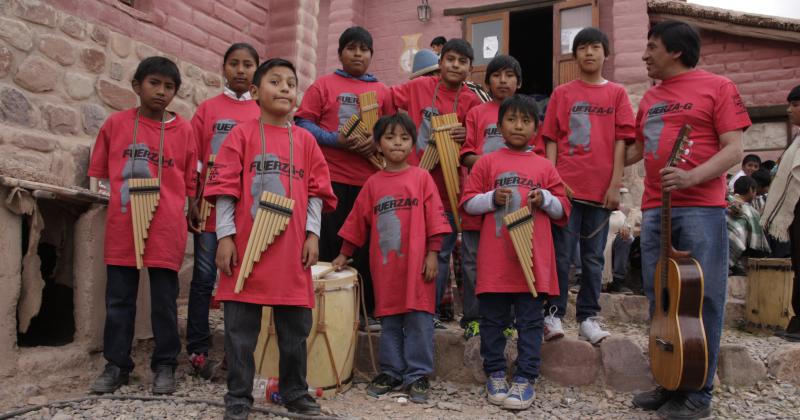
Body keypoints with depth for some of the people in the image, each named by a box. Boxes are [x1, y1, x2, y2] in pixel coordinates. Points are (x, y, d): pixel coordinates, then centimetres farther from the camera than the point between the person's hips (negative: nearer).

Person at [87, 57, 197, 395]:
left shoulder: (183, 130, 2)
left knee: (164, 300, 6)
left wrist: (192, 214, 5)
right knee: (118, 298, 9)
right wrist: (123, 194, 6)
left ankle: (164, 365, 18)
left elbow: (190, 181, 8)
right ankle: (117, 364, 21)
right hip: (121, 225, 2)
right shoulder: (115, 123, 5)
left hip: (166, 227, -1)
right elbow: (100, 172, 14)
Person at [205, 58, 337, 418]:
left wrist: (312, 234, 1)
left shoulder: (305, 140, 11)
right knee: (240, 329, 5)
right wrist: (225, 236, -7)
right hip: (246, 246, -2)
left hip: (292, 248, 3)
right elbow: (225, 187, -1)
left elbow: (316, 192, 10)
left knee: (295, 327, 10)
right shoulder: (242, 134, 3)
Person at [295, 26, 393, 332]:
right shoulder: (323, 85, 7)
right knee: (331, 245, 4)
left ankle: (366, 311, 17)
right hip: (332, 179, -2)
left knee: (367, 247, 5)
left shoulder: (382, 91, 14)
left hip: (370, 180, 2)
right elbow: (303, 123, 0)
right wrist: (335, 140, -14)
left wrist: (378, 142, -11)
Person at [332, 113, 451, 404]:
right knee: (388, 320, 11)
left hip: (416, 265, -3)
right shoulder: (372, 184, 9)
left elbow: (435, 219, -2)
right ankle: (390, 372, 23)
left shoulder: (421, 178, 1)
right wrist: (344, 255, 16)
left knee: (418, 320, 0)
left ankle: (417, 376, 11)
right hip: (384, 266, 3)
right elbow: (357, 222, 15)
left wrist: (432, 254, -7)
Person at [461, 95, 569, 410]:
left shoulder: (544, 166, 10)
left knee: (530, 321, 4)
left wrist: (545, 199, -8)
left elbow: (563, 210, 12)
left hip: (534, 259, 1)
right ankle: (495, 374, 22)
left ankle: (525, 378, 14)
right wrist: (492, 198, -12)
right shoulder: (486, 163, 7)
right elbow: (467, 203, 5)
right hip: (495, 259, 0)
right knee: (492, 320, 8)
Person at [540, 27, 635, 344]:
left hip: (601, 189, 1)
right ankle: (553, 315, 8)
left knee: (593, 257, 7)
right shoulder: (561, 94, 9)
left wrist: (615, 185, -4)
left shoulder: (617, 94, 9)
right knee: (561, 254, 0)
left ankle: (588, 318, 15)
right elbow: (551, 140, 6)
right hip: (566, 186, -1)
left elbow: (620, 141, 4)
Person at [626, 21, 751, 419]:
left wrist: (691, 177, -22)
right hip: (654, 210, 6)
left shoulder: (717, 86, 2)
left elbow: (733, 150, -7)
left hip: (701, 209, -6)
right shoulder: (650, 98, 19)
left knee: (701, 299, -2)